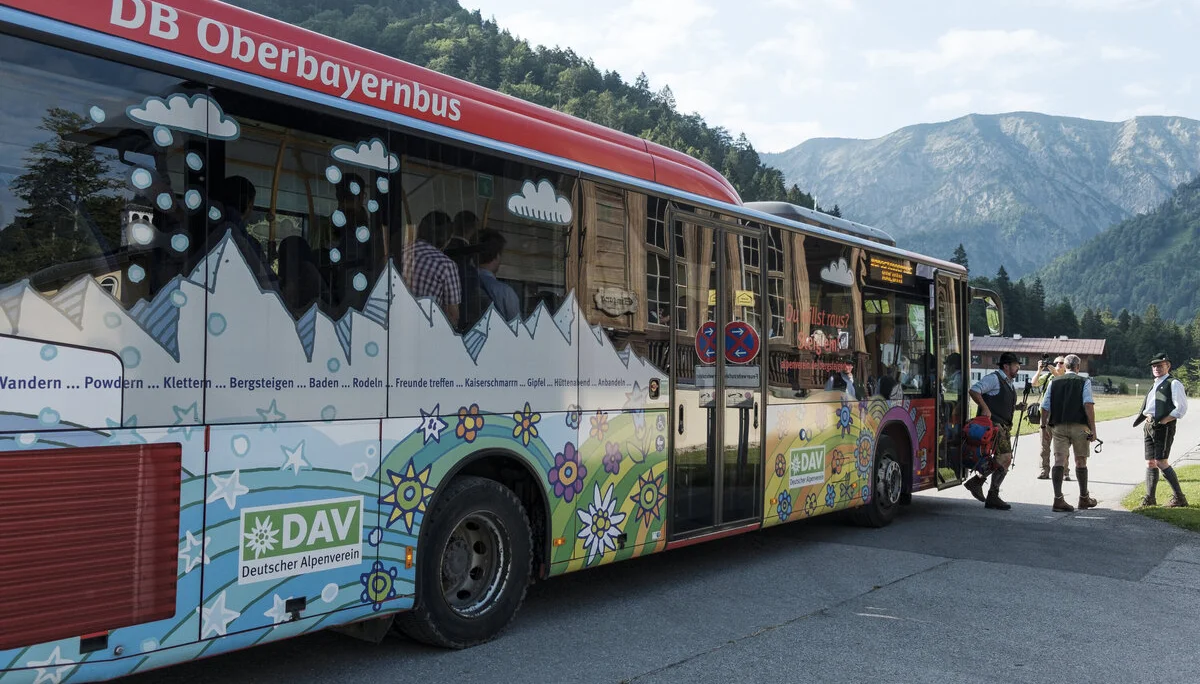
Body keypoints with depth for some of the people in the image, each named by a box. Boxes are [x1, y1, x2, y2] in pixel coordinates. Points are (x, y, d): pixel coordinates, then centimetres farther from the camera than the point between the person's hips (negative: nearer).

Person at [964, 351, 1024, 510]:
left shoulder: (1010, 384, 21)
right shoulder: (993, 378, -7)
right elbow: (973, 390, -17)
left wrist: (1017, 407, 12)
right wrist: (985, 408, -22)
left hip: (1004, 426, 10)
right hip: (993, 424, -10)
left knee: (1004, 460, 8)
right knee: (1005, 458, -14)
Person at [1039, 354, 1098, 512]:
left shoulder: (1054, 382, 8)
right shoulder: (1084, 382, 0)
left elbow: (1045, 407, 6)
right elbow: (1088, 405, -11)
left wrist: (1044, 424, 20)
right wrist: (1093, 428, -10)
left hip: (1058, 426, 2)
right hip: (1079, 426, -2)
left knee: (1059, 460, -3)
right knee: (1081, 461, 11)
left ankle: (1058, 499, -10)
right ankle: (1084, 499, 24)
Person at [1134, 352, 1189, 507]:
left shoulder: (1173, 384, -4)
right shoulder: (1154, 385, 22)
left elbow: (1181, 408, -13)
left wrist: (1162, 422, -16)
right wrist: (1146, 425, 15)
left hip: (1164, 427, -8)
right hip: (1149, 427, 8)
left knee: (1161, 462, -13)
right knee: (1150, 463, 8)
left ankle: (1179, 497, -4)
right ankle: (1149, 499, 13)